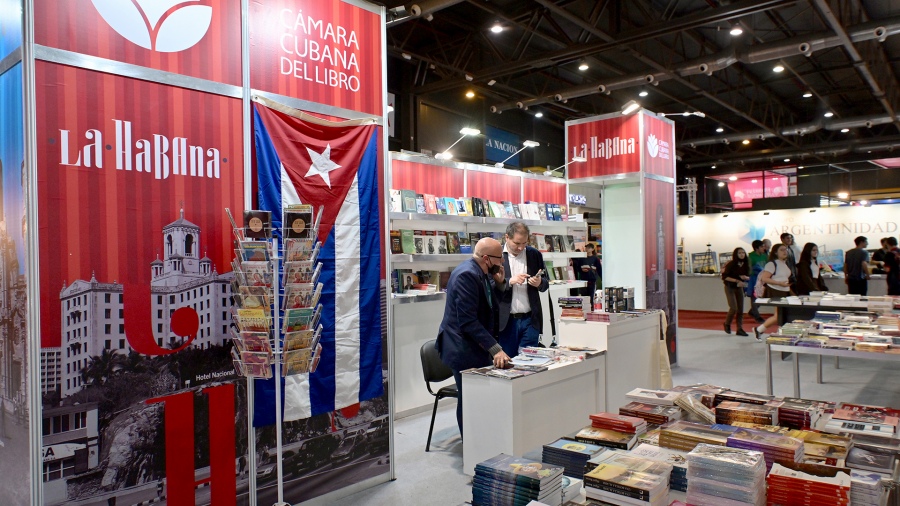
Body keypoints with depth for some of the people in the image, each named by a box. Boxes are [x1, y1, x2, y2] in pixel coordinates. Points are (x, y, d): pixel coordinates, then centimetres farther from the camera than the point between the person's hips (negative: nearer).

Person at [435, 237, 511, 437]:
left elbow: (492, 307, 15)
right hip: (464, 348, -9)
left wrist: (500, 282, 0)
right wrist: (495, 349, -26)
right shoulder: (467, 275, -21)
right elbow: (468, 321, -25)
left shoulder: (481, 273, 7)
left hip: (476, 346, 9)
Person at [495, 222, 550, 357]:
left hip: (530, 320, 2)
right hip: (506, 320, -2)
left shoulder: (535, 255, 6)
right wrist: (509, 281, -20)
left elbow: (546, 282, 13)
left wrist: (540, 283, -9)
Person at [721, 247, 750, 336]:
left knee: (740, 309, 2)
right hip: (730, 288, -5)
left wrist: (745, 277, -15)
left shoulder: (745, 265, 1)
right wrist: (737, 280, -22)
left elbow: (748, 277, 8)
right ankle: (727, 324, 12)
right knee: (734, 308, -13)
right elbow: (725, 276, -15)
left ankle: (740, 329, 9)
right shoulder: (731, 264, -13)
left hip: (739, 288, 5)